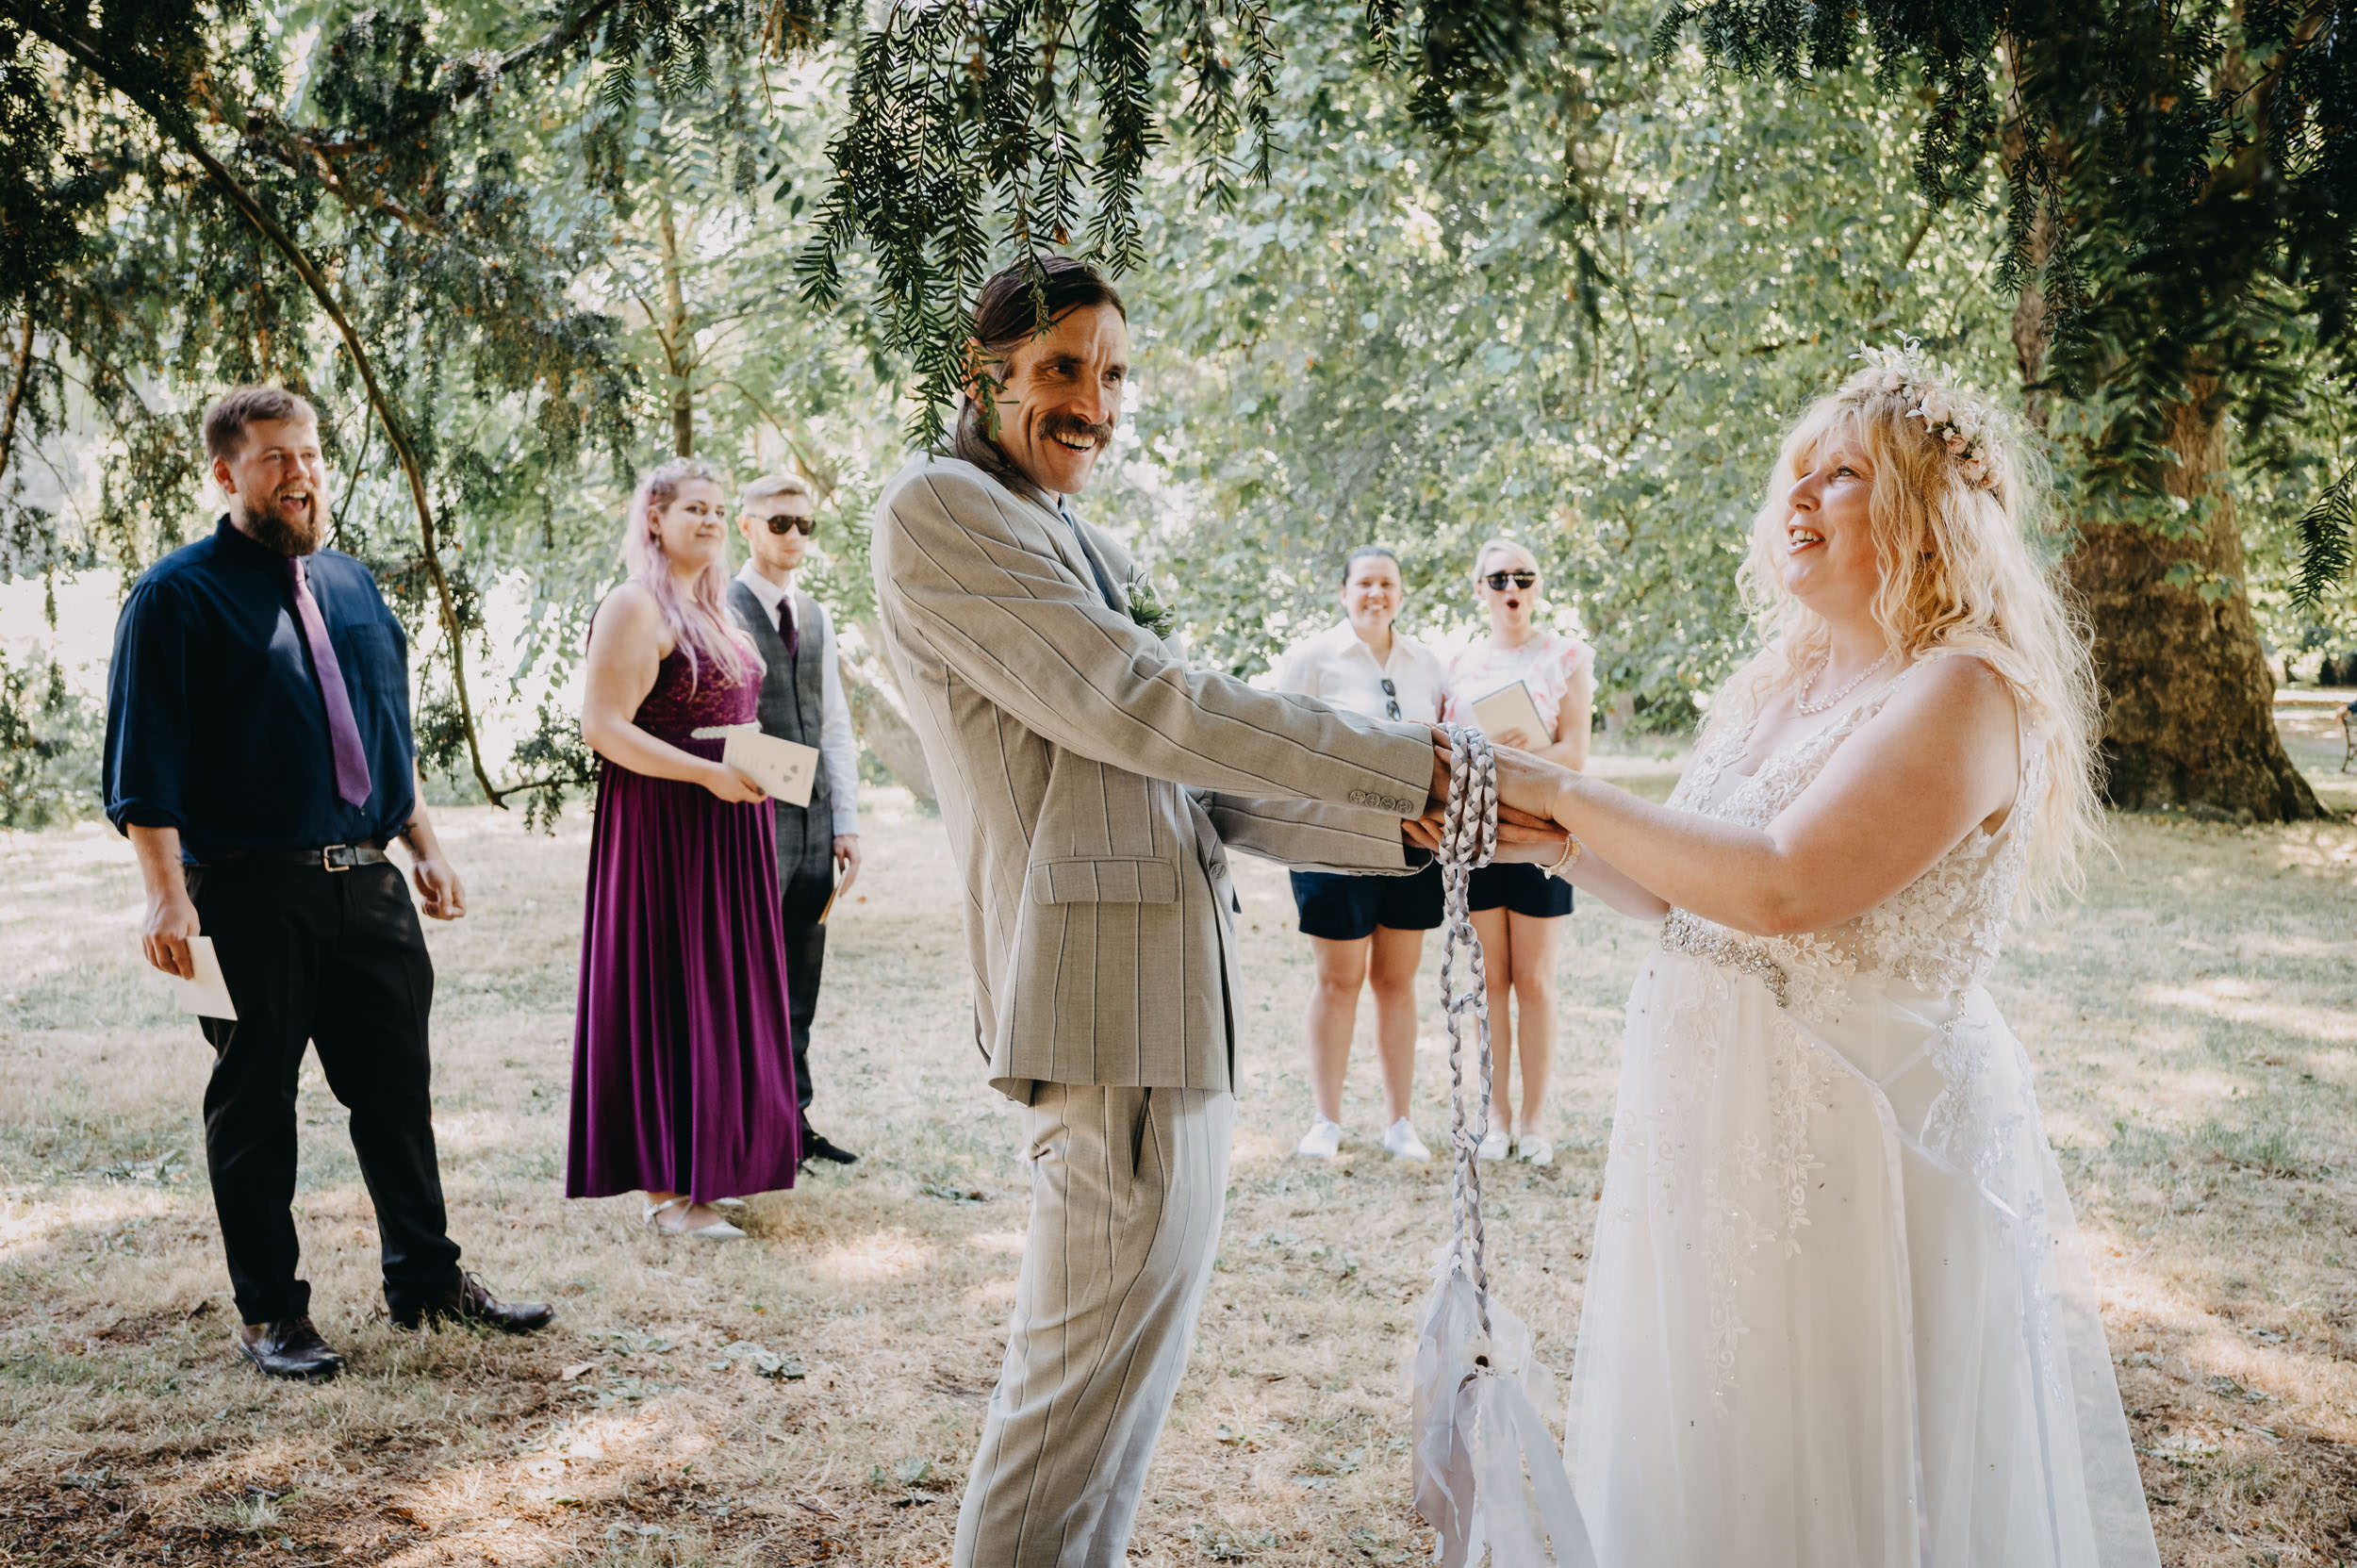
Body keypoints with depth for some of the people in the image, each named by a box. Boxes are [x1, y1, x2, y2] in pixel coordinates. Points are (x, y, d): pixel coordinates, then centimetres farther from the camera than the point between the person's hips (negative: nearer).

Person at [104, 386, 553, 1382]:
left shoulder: (351, 584, 15)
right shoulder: (178, 596, -4)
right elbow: (146, 762, -9)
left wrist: (425, 847, 16)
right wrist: (168, 894, -16)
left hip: (368, 887, 6)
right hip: (250, 890, -5)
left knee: (397, 1091, 12)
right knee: (254, 1105, 6)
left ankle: (426, 1277, 26)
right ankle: (268, 1313, 18)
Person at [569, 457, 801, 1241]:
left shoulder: (710, 610, 17)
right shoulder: (636, 606, -10)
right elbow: (603, 726, -18)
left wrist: (763, 767, 11)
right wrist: (710, 774, -23)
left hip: (725, 825, 9)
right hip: (664, 824, -9)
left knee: (718, 994, 11)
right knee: (667, 994, -5)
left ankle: (701, 1168, 21)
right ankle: (664, 1189, 1)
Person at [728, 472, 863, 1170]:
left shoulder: (817, 616, 16)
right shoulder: (721, 611, -4)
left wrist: (847, 823, 10)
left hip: (814, 827, 6)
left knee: (800, 984, 10)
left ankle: (793, 1121, 18)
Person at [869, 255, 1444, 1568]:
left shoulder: (1098, 552, 19)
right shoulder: (941, 509, -9)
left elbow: (1198, 786, 15)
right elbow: (1140, 709, -18)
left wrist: (1411, 828, 2)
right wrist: (1413, 764, -16)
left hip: (1181, 997, 10)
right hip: (1110, 1005, -10)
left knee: (1131, 1344, 21)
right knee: (1102, 1358, -3)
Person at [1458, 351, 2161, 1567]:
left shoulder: (1961, 691, -15)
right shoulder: (1781, 687, 11)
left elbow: (1781, 886, -26)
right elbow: (1684, 889, 14)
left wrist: (1565, 795, -19)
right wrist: (1537, 833, 1)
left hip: (1857, 1135, -8)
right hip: (1724, 1121, 8)